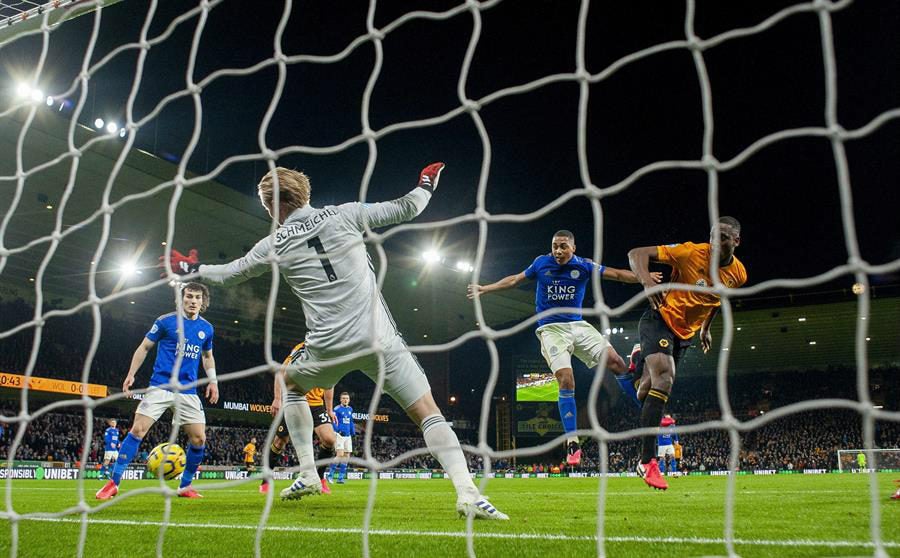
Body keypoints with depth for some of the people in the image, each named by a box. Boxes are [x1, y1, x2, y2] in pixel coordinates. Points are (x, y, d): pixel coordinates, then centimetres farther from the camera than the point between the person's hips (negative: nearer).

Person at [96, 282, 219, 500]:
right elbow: (144, 347, 6)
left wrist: (213, 381, 12)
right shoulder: (166, 321, -1)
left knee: (199, 438, -2)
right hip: (160, 386, -3)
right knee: (138, 429, -12)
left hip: (188, 392, 3)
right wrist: (131, 374, 0)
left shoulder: (206, 328, 9)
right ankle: (113, 482, 0)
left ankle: (185, 486, 16)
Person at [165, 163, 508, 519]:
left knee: (289, 383, 32)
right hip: (378, 340, -1)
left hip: (328, 348, 1)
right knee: (428, 413, 1)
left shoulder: (275, 244, 9)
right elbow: (405, 209, 9)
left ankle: (307, 475, 26)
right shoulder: (344, 215, 4)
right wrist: (426, 184, 29)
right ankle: (468, 494, -18)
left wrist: (190, 268, 43)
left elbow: (227, 274, 24)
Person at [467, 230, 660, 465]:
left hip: (578, 326, 2)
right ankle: (572, 444, -10)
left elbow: (617, 274, -4)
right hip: (551, 329, -2)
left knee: (615, 360, -12)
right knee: (566, 380, -18)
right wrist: (484, 289, 14)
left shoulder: (584, 265, -1)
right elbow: (514, 280, 12)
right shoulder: (542, 263, -1)